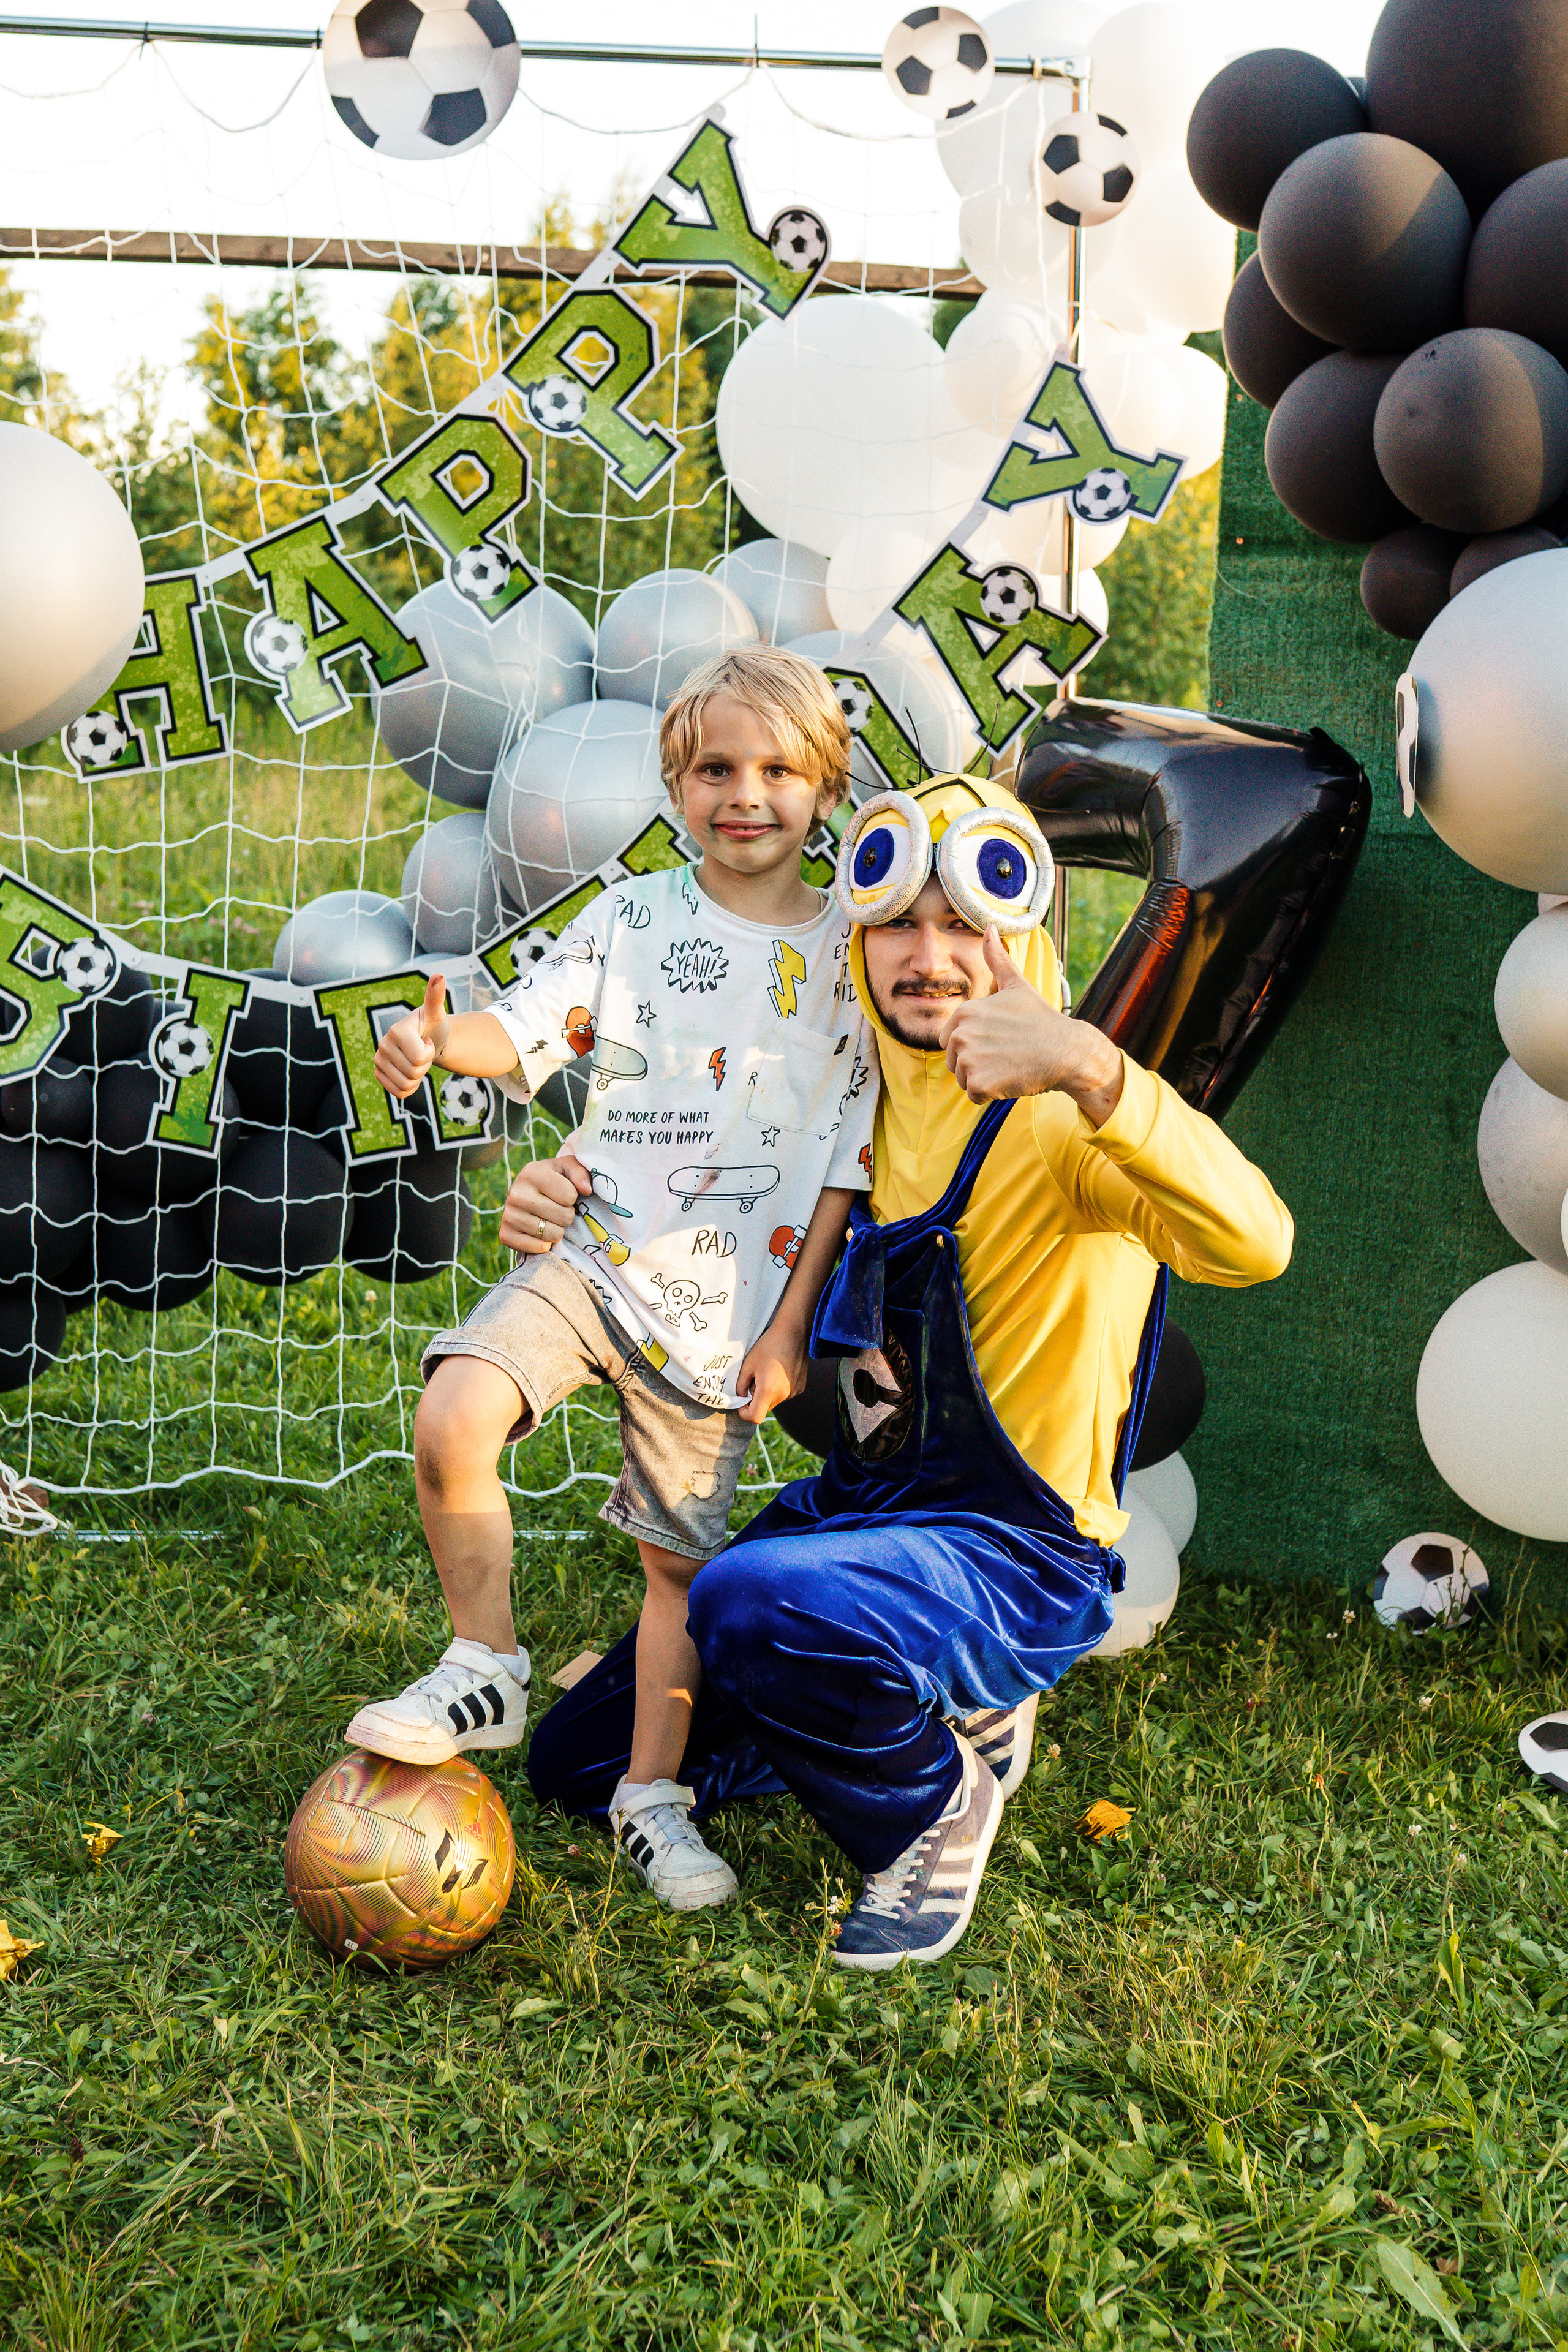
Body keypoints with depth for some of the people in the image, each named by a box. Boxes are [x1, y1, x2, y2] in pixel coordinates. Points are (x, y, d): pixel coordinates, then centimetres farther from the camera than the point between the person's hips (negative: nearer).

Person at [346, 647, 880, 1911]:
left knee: (682, 1558, 8)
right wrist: (440, 1037, -26)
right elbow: (528, 1025, -2)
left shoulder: (850, 955, 1)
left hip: (726, 1304, 0)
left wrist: (789, 1332, 0)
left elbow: (847, 1166, 2)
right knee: (453, 1423, -24)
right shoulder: (633, 920, 4)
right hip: (592, 1254, 0)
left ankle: (652, 1793, 28)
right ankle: (486, 1673, -1)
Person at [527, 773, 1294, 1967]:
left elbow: (1255, 1243, -37)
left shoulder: (1058, 1119, -18)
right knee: (581, 1764, 12)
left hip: (1013, 1557, -8)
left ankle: (934, 1806, -6)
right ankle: (939, 1711, 20)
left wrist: (1092, 1067, -49)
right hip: (860, 1508, 8)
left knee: (751, 1599, -38)